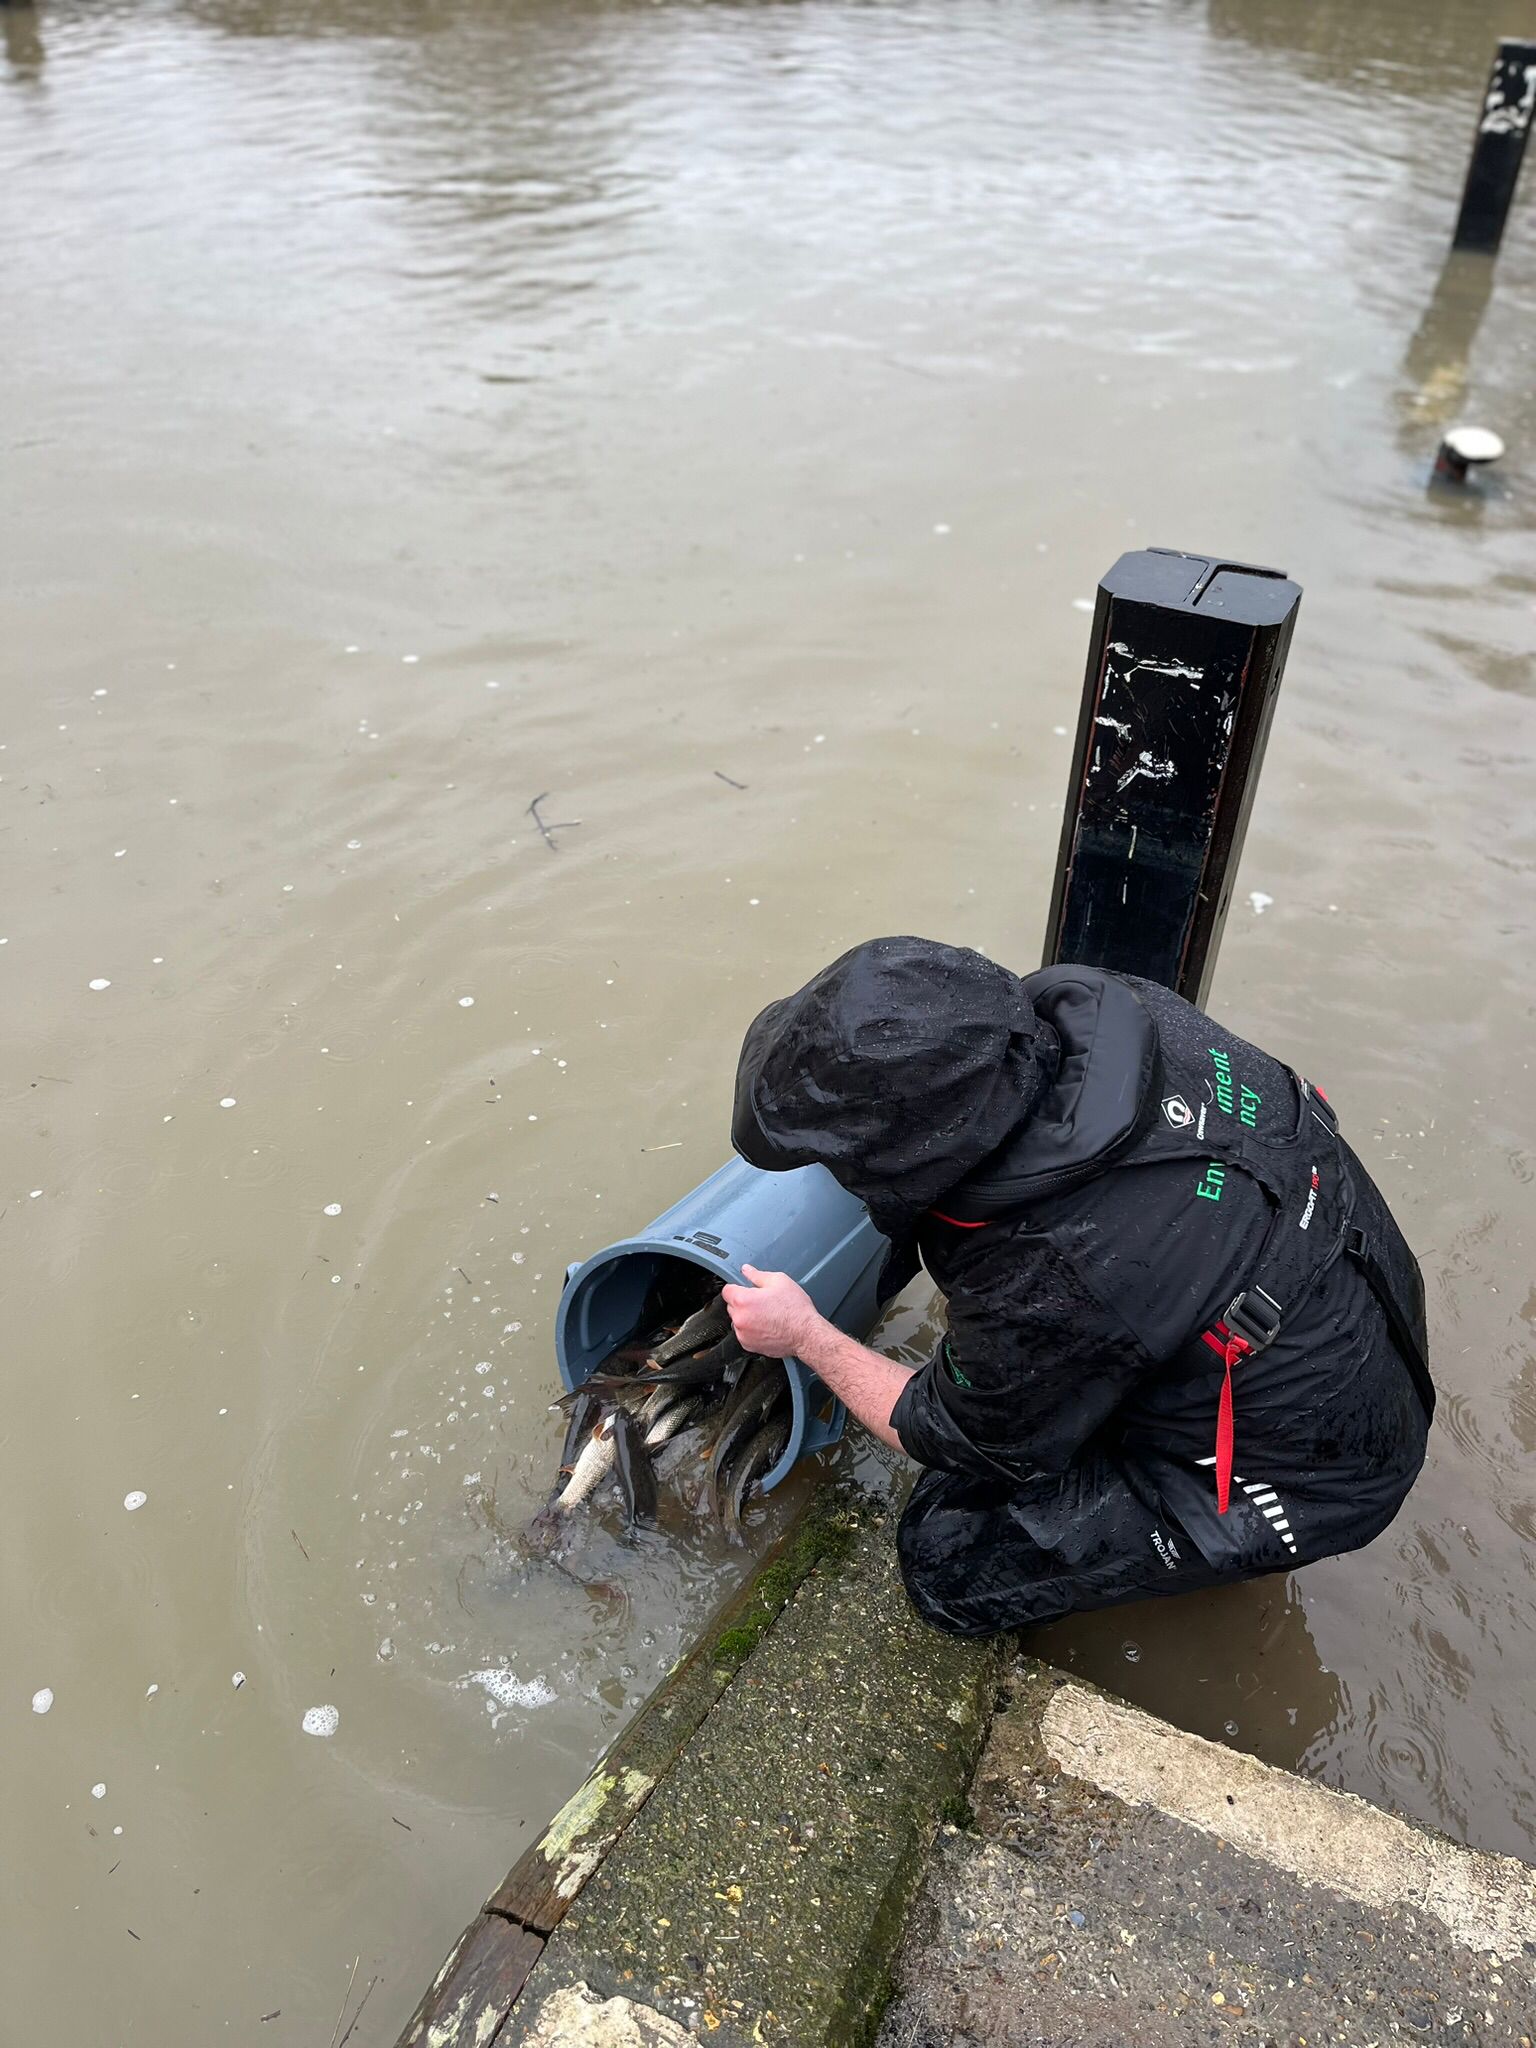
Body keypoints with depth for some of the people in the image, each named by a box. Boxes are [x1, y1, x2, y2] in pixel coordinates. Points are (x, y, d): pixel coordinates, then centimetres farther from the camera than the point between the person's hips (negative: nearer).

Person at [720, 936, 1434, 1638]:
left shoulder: (1049, 1290, -37)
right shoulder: (1078, 1002, -19)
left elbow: (956, 1441, -14)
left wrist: (805, 1335, -3)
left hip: (1311, 1475, -7)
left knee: (949, 1556, -7)